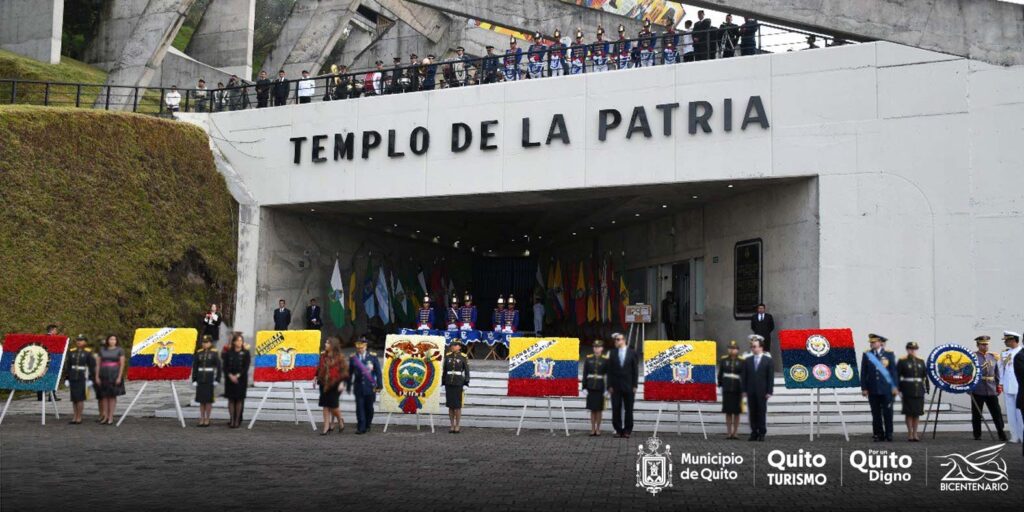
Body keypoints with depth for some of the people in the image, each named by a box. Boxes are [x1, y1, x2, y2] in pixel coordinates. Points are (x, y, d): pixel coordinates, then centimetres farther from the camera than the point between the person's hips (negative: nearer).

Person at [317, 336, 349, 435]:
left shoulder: (340, 357, -7)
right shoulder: (323, 356, 9)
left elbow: (344, 371, -10)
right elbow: (319, 368, 18)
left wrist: (342, 383, -17)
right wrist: (316, 378, 15)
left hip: (334, 385, -5)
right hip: (324, 384, 5)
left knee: (333, 404, -5)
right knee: (325, 405, 5)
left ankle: (340, 421, 22)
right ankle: (326, 427, 9)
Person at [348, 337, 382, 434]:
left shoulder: (372, 356, 1)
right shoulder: (353, 358, 4)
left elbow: (378, 372, 1)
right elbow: (350, 373, 10)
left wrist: (378, 386, -4)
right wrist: (349, 386, 9)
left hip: (370, 387, 0)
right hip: (358, 387, 0)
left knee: (369, 407, 7)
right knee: (359, 407, -6)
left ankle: (367, 426, 23)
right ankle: (361, 427, -5)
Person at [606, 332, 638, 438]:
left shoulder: (632, 353, 3)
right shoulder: (612, 354, 7)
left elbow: (635, 370, 1)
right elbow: (610, 371, 5)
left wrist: (634, 386, -4)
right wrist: (610, 386, -3)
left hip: (628, 387, -1)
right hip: (616, 387, 1)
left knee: (628, 409, 2)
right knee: (616, 409, 1)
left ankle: (627, 430, 10)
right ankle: (618, 430, 10)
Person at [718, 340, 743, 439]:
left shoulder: (741, 361, -2)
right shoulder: (723, 360, 4)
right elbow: (720, 374, 8)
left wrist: (743, 389, -6)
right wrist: (720, 385, 3)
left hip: (737, 388, -1)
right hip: (727, 388, 1)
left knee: (736, 411, 4)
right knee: (728, 411, 4)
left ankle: (735, 432, 10)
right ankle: (729, 432, 9)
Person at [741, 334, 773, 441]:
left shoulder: (768, 360, 2)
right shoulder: (747, 360, 9)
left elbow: (771, 377, -1)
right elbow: (743, 376, 8)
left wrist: (769, 391, -7)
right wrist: (744, 390, 0)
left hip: (762, 392, -2)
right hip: (751, 391, 2)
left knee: (762, 412, 0)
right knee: (752, 413, 3)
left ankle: (762, 433, 7)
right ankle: (754, 433, 8)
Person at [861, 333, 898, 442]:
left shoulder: (889, 354, 4)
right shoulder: (867, 355, 6)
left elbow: (893, 371, 3)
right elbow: (863, 373, 5)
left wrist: (894, 387, -3)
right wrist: (864, 388, -1)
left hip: (886, 389, -1)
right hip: (873, 389, 1)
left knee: (887, 412, 0)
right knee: (876, 413, 4)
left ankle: (888, 435, 8)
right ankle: (878, 434, 8)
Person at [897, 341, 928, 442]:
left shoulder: (921, 361, 11)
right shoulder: (902, 361, -1)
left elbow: (925, 376, 12)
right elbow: (897, 376, -5)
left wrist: (926, 390, 6)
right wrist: (899, 390, -10)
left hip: (919, 391, 4)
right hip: (907, 391, -4)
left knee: (917, 412, 6)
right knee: (909, 412, 0)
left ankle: (915, 433, 14)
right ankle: (910, 433, 7)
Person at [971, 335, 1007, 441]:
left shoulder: (993, 357, 12)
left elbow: (996, 373, 16)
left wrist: (998, 386, 10)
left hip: (991, 390, 3)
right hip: (977, 390, -3)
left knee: (997, 412, 0)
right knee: (976, 414, 4)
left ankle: (1002, 435, 3)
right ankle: (977, 435, 12)